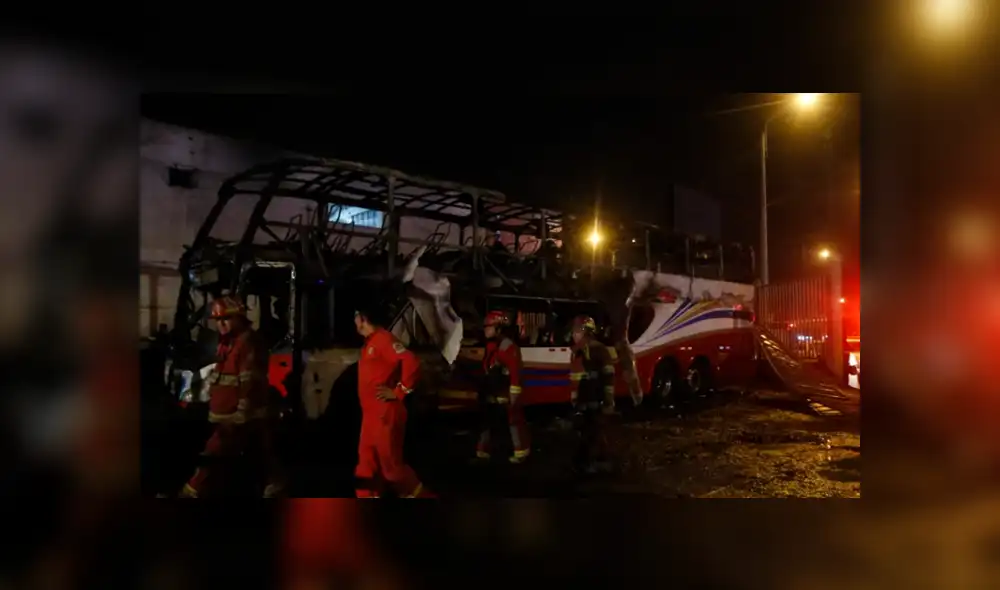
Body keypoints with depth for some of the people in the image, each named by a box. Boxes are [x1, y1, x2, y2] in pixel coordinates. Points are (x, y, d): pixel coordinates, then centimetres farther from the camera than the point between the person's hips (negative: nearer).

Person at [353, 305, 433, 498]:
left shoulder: (383, 339, -15)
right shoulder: (370, 343, 16)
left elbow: (411, 363, -26)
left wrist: (398, 392, -19)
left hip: (385, 415, -10)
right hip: (371, 415, 10)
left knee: (391, 465, -2)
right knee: (367, 466, 10)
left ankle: (423, 496, 13)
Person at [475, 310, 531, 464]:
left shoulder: (508, 346, -17)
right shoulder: (490, 345, 13)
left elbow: (515, 371, -21)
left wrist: (514, 393, -23)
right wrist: (483, 388, 20)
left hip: (506, 392, -9)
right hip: (492, 391, 10)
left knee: (514, 420, -1)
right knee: (485, 420, 13)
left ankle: (521, 452, 8)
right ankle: (482, 452, 22)